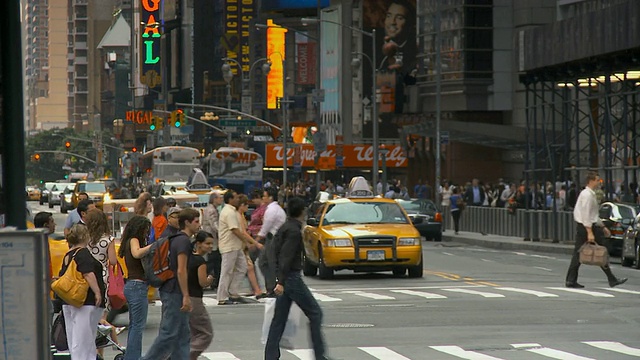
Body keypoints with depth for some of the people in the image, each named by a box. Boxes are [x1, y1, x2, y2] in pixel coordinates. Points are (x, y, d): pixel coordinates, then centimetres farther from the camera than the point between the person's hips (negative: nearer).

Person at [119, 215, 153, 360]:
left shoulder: (129, 242, 17)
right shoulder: (133, 240, -9)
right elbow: (137, 253, -30)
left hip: (131, 285, 10)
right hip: (138, 286, -10)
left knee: (134, 325, 16)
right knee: (138, 325, -7)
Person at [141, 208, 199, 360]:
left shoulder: (177, 240, 16)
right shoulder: (183, 241, -14)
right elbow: (181, 270, -21)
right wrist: (186, 296, -22)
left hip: (170, 292, 10)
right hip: (175, 293, -10)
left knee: (182, 335, 10)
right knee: (169, 333, -7)